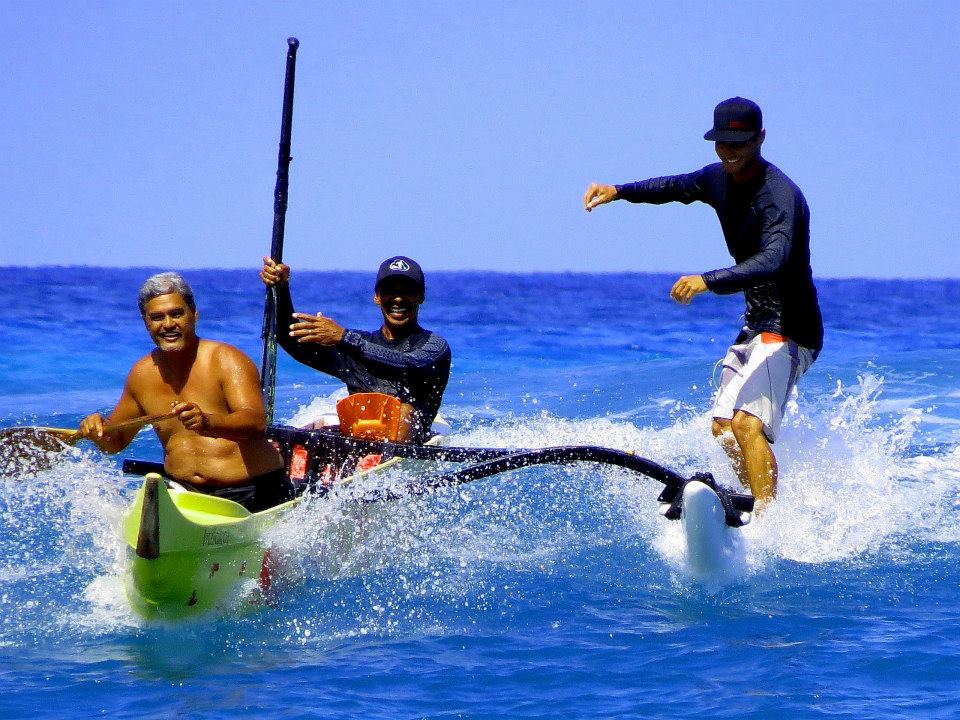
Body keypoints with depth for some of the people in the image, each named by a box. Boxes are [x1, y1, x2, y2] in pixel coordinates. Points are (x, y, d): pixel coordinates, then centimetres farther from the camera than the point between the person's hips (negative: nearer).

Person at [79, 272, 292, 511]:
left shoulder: (226, 360, -10)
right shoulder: (142, 374, 8)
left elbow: (256, 423, -27)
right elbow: (116, 441, 23)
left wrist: (207, 423, -46)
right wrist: (97, 429, -2)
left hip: (252, 493, -3)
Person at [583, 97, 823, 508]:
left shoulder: (780, 195, -24)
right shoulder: (719, 179, 4)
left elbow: (772, 261, -41)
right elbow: (674, 187, 26)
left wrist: (708, 281, -53)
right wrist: (619, 191, 11)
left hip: (790, 329, -10)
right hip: (755, 325, 10)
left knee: (747, 423, -25)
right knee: (722, 427, 11)